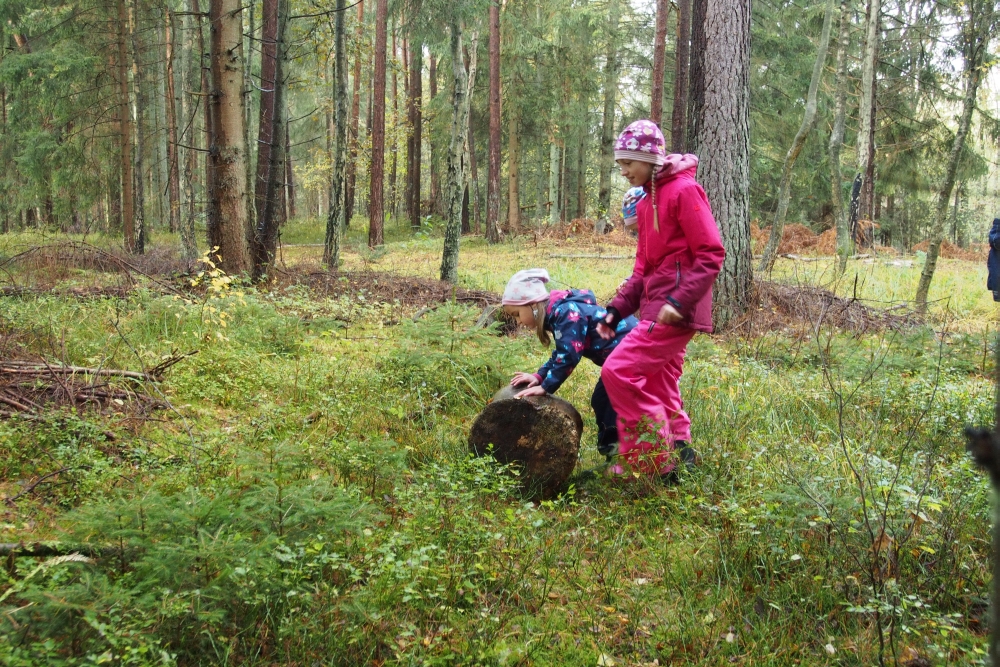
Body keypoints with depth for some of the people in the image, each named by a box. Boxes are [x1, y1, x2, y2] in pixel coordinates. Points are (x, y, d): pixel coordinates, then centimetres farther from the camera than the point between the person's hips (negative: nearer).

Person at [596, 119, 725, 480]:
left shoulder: (684, 190, -10)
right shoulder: (646, 203, 17)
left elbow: (711, 255, -15)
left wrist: (679, 301, -22)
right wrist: (618, 308, 10)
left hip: (676, 310, -9)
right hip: (656, 307, 9)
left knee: (618, 371, -13)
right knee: (659, 389, 11)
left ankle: (653, 460, -5)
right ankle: (677, 456, 20)